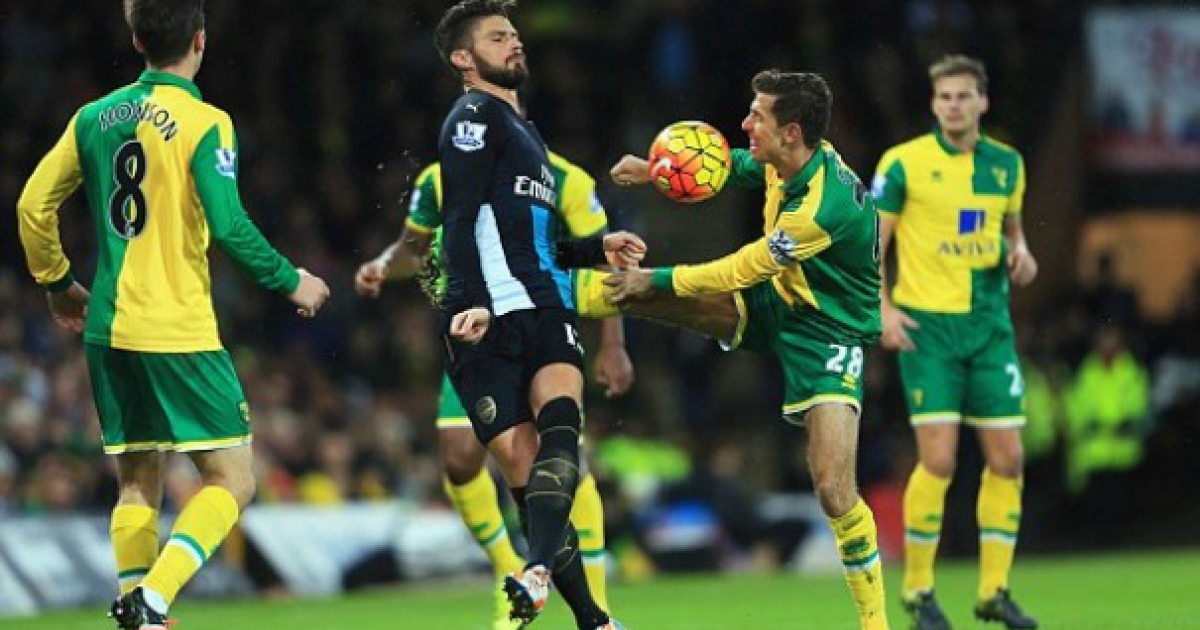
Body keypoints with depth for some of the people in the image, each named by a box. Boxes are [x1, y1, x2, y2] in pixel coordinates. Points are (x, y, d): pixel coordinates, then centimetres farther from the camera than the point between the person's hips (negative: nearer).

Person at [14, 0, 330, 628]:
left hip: (108, 330, 6)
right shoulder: (203, 123, -9)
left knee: (138, 481, 17)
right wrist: (291, 282, -1)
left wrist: (59, 283, 26)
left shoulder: (94, 118, 8)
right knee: (231, 480, 0)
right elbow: (229, 227, -16)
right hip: (179, 333, -6)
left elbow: (33, 206, 11)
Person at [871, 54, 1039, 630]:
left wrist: (1020, 253, 2)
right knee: (938, 459, -11)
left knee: (1006, 458, 1)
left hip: (989, 324, 5)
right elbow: (869, 243, -2)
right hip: (927, 325, -5)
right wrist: (883, 308, -13)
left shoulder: (1006, 164, 8)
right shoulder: (904, 163, -5)